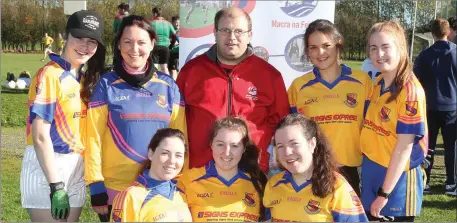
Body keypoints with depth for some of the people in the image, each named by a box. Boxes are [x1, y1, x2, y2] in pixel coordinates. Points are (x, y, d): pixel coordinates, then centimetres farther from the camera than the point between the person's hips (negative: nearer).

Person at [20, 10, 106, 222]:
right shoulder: (49, 75, -14)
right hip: (46, 167, -7)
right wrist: (56, 186, -19)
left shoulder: (85, 79, 10)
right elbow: (40, 136, -17)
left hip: (77, 168, 7)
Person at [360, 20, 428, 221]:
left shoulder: (410, 91, -18)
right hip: (371, 172, 7)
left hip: (397, 178, -7)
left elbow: (404, 147, -19)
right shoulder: (377, 84, 4)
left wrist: (384, 193, -17)